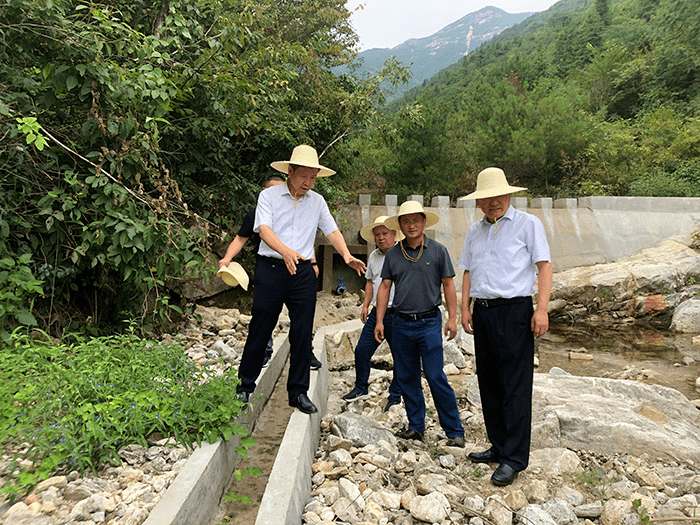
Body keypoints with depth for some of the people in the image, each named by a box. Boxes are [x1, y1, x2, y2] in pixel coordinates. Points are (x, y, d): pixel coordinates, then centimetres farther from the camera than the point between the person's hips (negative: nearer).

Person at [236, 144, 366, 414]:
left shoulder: (317, 201, 13)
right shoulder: (269, 196, 1)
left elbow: (331, 230, 8)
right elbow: (264, 228, -13)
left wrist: (347, 255, -11)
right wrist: (285, 251, -32)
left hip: (303, 272, 3)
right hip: (271, 268, -3)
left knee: (302, 333, 3)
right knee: (260, 330, 3)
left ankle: (298, 392, 15)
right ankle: (245, 386, 20)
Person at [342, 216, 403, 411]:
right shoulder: (373, 257, 13)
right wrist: (366, 304, 15)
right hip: (376, 313, 6)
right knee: (362, 350, 7)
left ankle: (395, 396, 19)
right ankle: (361, 388, 26)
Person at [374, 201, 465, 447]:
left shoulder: (438, 251, 1)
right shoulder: (393, 254, 7)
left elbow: (448, 285, 3)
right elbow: (384, 287, 9)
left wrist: (452, 318, -4)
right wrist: (379, 321, 5)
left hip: (429, 322, -3)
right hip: (401, 323, 4)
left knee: (436, 377, -6)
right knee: (406, 377, 9)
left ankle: (455, 431, 7)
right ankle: (416, 427, 24)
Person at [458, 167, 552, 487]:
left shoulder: (528, 224, 2)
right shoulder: (474, 232, 17)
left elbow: (544, 266, -4)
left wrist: (542, 309, -13)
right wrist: (465, 308, 9)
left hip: (514, 311, -6)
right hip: (482, 313, 6)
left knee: (515, 385, -5)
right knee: (489, 383, 10)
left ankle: (515, 458, 3)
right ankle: (499, 447, 23)